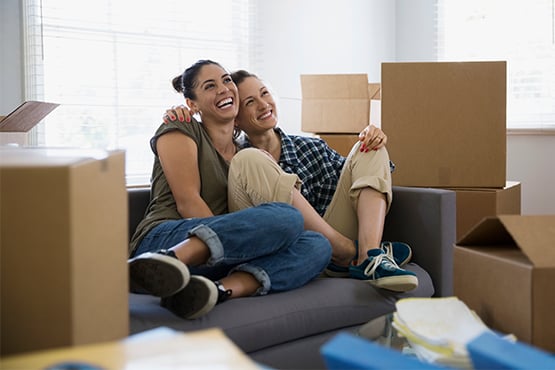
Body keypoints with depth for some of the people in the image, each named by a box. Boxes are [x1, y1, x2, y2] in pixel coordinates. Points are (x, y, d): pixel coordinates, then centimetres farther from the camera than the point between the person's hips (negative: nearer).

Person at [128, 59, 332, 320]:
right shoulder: (179, 132, 11)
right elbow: (187, 202, -4)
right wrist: (232, 243, -16)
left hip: (212, 262, 6)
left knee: (317, 245, -19)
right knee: (286, 217, -28)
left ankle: (215, 290, -42)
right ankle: (168, 261, -47)